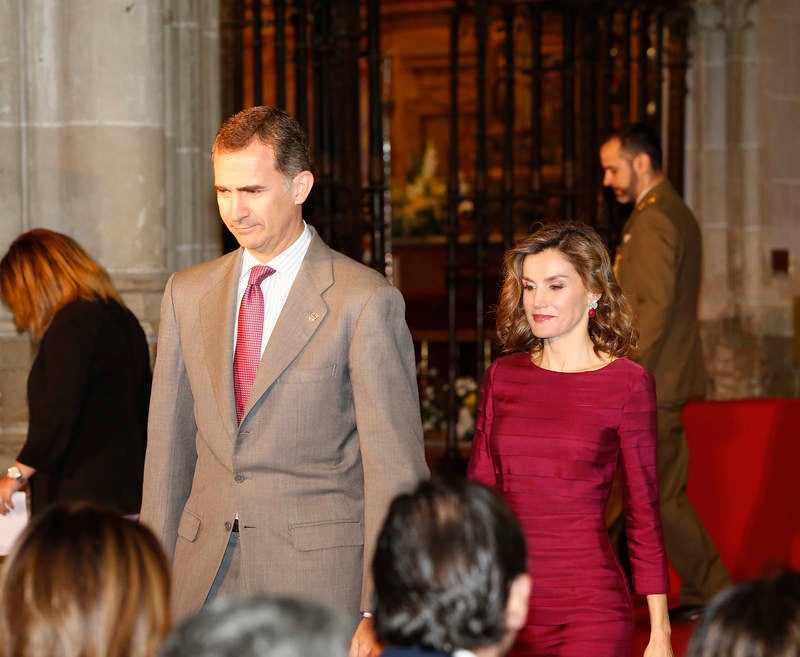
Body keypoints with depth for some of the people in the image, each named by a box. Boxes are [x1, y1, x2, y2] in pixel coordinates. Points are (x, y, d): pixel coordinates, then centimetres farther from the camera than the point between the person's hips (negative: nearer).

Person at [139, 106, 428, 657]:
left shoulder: (367, 301, -6)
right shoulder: (188, 294, 10)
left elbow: (396, 471, -8)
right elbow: (169, 448, 13)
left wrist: (379, 612, -13)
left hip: (317, 577, -4)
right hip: (204, 581, 4)